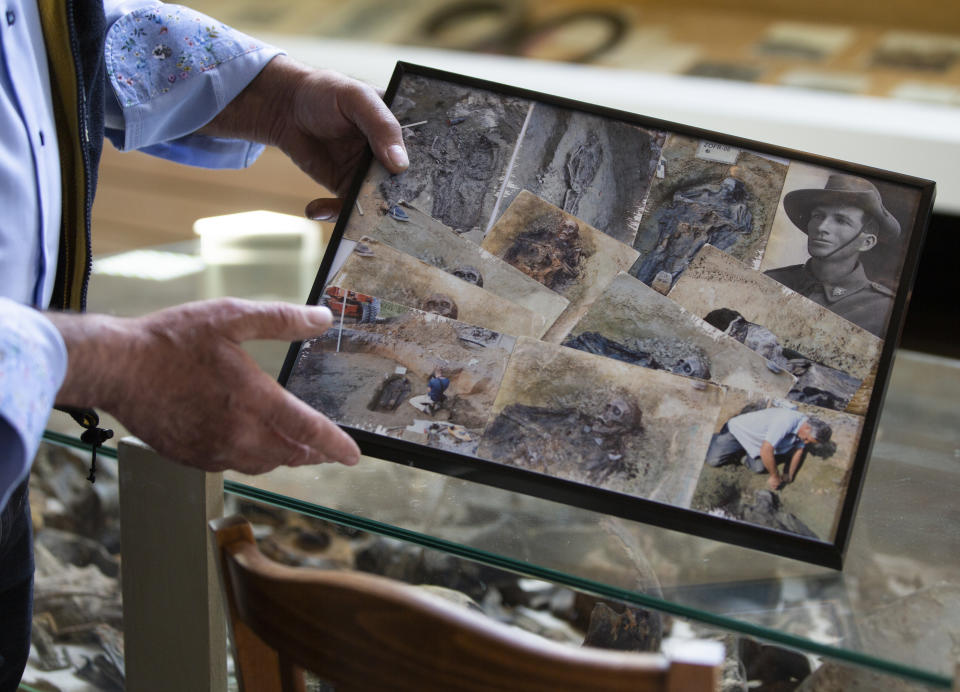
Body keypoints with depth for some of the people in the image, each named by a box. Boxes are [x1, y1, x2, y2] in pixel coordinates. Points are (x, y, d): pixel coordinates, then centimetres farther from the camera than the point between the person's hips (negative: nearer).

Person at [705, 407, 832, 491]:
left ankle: (744, 456, 16)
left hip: (756, 443, 7)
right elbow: (766, 450, -40)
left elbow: (798, 450, 6)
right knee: (713, 460, -17)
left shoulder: (804, 426, -11)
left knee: (758, 467, -17)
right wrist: (775, 476, -28)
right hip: (738, 431, -7)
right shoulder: (787, 422, -39)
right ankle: (714, 438, 17)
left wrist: (789, 476, 4)